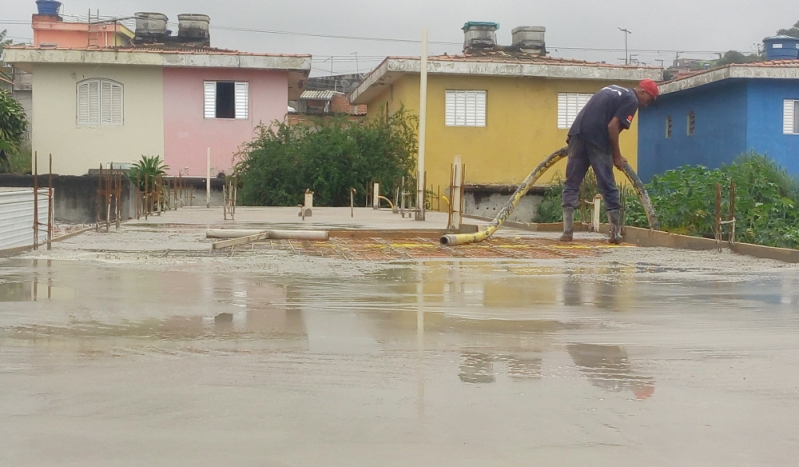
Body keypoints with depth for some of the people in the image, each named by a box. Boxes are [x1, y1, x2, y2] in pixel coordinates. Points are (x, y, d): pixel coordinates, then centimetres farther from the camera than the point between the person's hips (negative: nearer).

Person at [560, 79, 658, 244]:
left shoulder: (612, 90, 27)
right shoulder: (631, 100, 2)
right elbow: (612, 126, -8)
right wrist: (617, 156, 0)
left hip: (578, 132, 7)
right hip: (596, 138, -7)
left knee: (572, 182, 7)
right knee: (607, 185, 3)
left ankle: (567, 231, 2)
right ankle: (616, 233, 7)